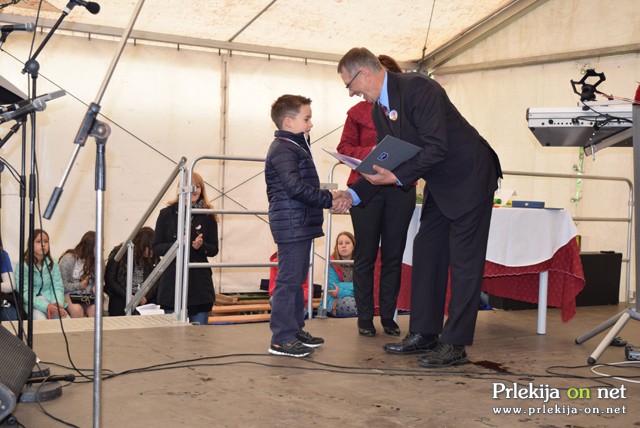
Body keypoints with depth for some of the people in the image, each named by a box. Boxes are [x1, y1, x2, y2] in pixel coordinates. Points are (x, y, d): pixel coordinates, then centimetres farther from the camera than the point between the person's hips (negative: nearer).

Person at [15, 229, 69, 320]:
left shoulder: (52, 264, 9)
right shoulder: (22, 265, -5)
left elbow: (58, 287, 3)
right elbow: (24, 293, -11)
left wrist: (58, 303, -20)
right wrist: (46, 306, -23)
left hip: (52, 301, 4)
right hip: (32, 304, -3)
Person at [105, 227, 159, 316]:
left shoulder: (153, 258, 6)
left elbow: (156, 281, 6)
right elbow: (110, 280, -4)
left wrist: (146, 296, -13)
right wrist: (127, 296, -14)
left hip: (145, 298, 2)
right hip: (121, 297, -2)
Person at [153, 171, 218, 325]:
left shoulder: (208, 216, 4)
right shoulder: (167, 214, 2)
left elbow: (214, 250, 8)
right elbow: (156, 248, 2)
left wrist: (201, 246, -13)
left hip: (200, 281, 1)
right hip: (172, 282, 0)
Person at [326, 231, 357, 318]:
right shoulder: (331, 264, -3)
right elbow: (333, 287, -11)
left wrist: (340, 292, -14)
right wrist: (353, 286, -12)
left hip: (356, 298, 3)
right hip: (335, 302, -2)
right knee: (348, 303, -36)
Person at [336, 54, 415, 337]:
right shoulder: (358, 111, 6)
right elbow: (344, 148, 2)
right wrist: (370, 152, -14)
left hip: (400, 189, 1)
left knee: (393, 255, 6)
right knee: (365, 255, 3)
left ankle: (388, 317, 15)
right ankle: (365, 318, 11)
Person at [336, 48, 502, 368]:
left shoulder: (417, 88, -23)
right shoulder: (379, 109, 5)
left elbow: (437, 147, -28)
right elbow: (385, 162, 11)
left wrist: (398, 177, -29)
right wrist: (354, 194, 0)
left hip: (469, 176, -9)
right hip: (440, 185, 10)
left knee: (464, 261, -6)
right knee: (425, 253, 9)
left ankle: (455, 344, -3)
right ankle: (424, 334, 18)